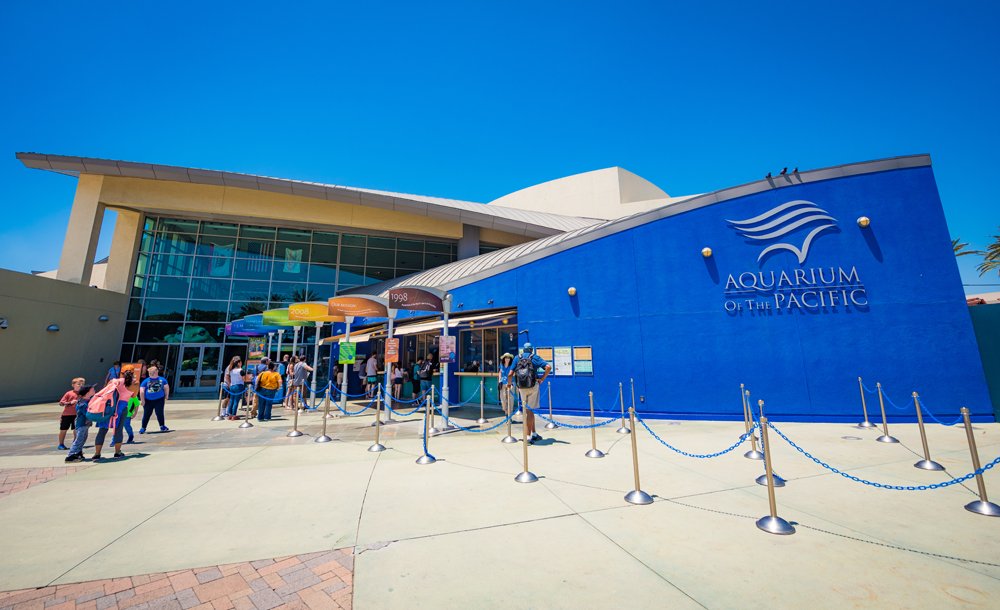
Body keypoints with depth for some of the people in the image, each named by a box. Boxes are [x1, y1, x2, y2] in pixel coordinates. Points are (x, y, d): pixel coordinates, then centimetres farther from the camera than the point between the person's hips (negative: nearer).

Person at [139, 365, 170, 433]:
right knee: (146, 414, 4)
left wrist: (166, 396, 14)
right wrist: (142, 400, -6)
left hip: (159, 399, 0)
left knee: (159, 413, 0)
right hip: (148, 400, 0)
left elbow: (166, 388, 13)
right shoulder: (146, 381, -1)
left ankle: (162, 426, 13)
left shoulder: (162, 380, 3)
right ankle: (143, 428, 19)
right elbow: (141, 391, -3)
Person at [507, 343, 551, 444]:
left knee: (528, 410, 17)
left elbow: (510, 375, 0)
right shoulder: (535, 357, 3)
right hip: (533, 386, -2)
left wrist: (509, 385, 15)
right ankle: (528, 436, 6)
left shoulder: (517, 359, 7)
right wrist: (542, 379, -3)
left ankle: (533, 434, 23)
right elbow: (548, 367, -11)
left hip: (521, 388, 2)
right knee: (529, 411, 5)